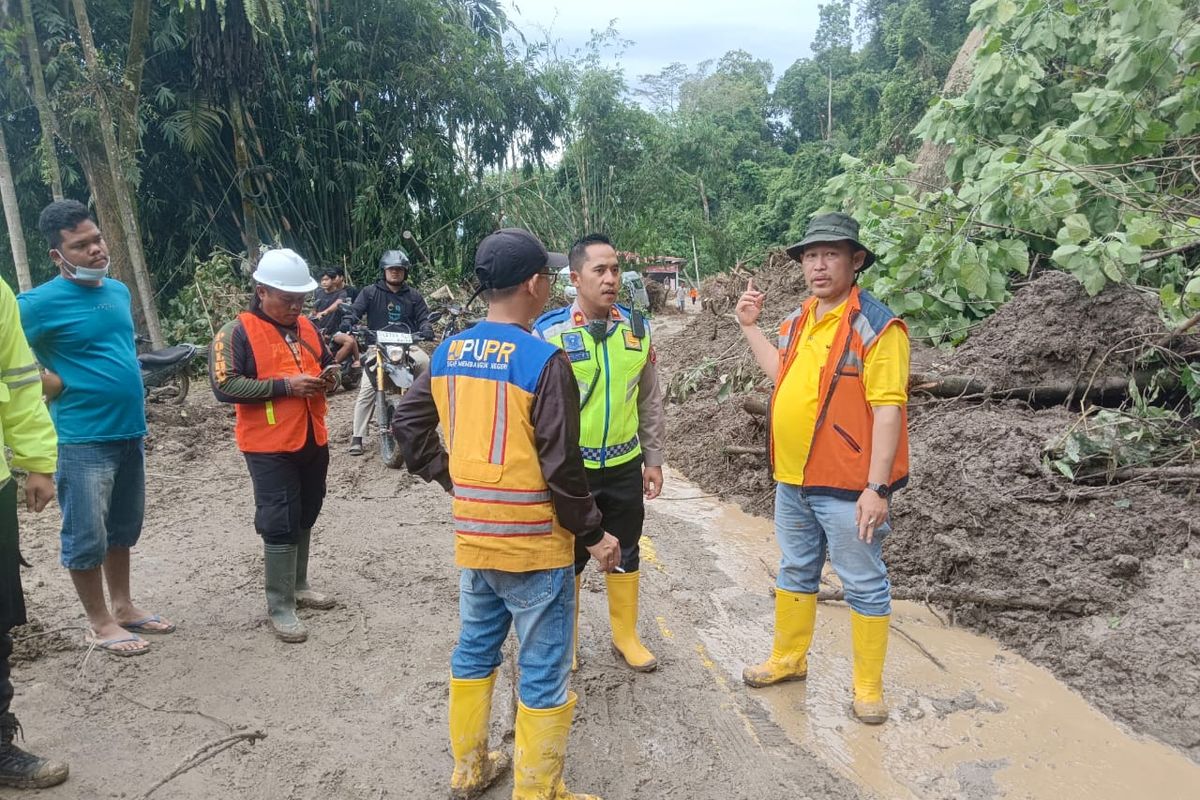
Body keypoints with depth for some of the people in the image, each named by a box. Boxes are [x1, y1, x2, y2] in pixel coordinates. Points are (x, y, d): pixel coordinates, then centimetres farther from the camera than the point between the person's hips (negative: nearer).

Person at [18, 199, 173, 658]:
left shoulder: (119, 291, 7)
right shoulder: (41, 303, -14)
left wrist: (132, 397, 12)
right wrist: (63, 388, -13)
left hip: (130, 431, 7)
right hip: (83, 440, -7)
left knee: (123, 528, 17)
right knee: (86, 536, 4)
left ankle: (123, 607, 32)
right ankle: (100, 623, 18)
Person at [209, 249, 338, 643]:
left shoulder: (306, 327, 10)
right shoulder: (237, 333, -10)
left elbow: (324, 362, 24)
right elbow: (225, 386, -20)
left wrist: (328, 375, -1)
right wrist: (285, 385, -23)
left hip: (313, 440, 7)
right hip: (270, 447, -7)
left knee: (305, 519, 18)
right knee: (280, 526, -4)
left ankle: (299, 585, 34)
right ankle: (280, 607, 7)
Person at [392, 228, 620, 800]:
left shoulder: (448, 353, 1)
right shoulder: (544, 361, -19)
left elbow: (408, 425, 9)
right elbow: (561, 468, -19)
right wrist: (593, 534, -6)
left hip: (472, 536, 7)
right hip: (533, 544, -7)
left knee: (474, 651, 23)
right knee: (543, 676, 9)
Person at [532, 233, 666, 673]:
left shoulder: (637, 327, 0)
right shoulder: (549, 331, -12)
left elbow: (651, 400, 8)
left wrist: (654, 459, 9)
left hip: (625, 466, 4)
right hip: (570, 468, -3)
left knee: (625, 553, 16)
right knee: (569, 556, 13)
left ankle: (625, 635, 35)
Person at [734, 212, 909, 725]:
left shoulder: (876, 325, -15)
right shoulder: (798, 321, 8)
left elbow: (888, 409, -19)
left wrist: (877, 488, -22)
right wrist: (750, 327, 17)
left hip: (848, 487, -7)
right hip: (793, 480, 8)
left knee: (864, 585, 8)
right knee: (796, 572, 21)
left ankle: (868, 686, 25)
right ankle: (789, 658, 39)